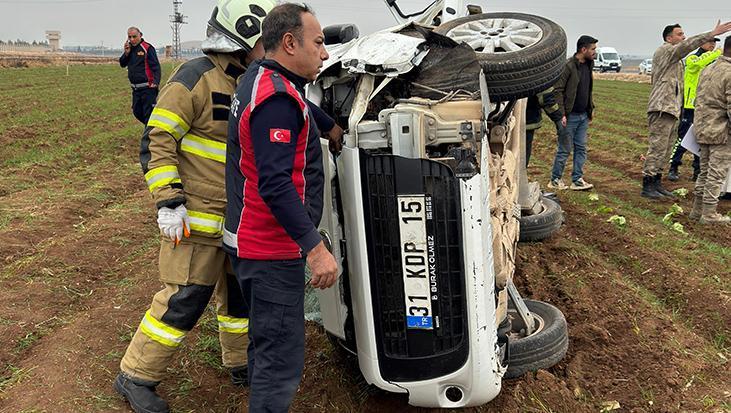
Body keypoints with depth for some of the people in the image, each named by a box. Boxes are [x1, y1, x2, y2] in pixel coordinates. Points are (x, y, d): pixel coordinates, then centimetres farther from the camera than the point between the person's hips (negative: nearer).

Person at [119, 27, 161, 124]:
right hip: (135, 88, 8)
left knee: (148, 113, -5)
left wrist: (155, 82, -28)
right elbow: (122, 64, 13)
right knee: (137, 112, 15)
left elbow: (156, 67, -15)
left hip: (147, 88, -8)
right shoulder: (129, 48, 11)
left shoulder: (147, 48, -10)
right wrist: (126, 53, -5)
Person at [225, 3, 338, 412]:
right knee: (282, 360, -3)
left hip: (254, 243, 11)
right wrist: (315, 247, -28)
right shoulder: (276, 98, -21)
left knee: (267, 343, 24)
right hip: (271, 251, -11)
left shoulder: (260, 79, 12)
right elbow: (275, 185, -28)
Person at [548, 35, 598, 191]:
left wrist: (591, 108, 15)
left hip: (583, 116, 8)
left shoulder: (588, 65, 11)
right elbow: (558, 90, -17)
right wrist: (561, 114, -20)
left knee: (581, 148, 8)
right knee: (564, 149, 0)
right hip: (569, 116, -8)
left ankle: (577, 180, 15)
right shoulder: (568, 66, -14)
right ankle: (555, 180, 12)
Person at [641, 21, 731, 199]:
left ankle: (656, 183, 16)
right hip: (662, 108, -10)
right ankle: (647, 186, -8)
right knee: (657, 148, -10)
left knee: (665, 150, 11)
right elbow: (688, 45, -22)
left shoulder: (675, 58, 26)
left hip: (672, 109, 10)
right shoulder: (664, 51, -5)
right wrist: (712, 34, -27)